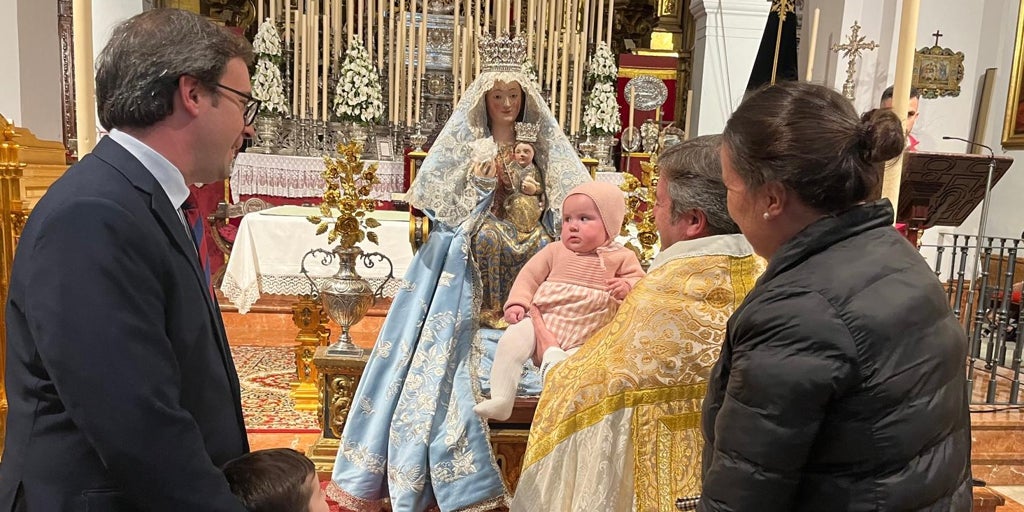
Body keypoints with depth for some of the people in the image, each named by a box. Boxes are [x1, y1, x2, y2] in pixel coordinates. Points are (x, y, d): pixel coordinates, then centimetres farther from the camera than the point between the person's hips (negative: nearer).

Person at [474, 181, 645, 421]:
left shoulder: (621, 257, 7)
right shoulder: (555, 250, 11)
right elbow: (530, 275, 12)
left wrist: (626, 287, -20)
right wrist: (518, 303, -2)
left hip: (583, 338, -1)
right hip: (542, 320, 2)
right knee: (511, 340, -23)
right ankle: (501, 399, -19)